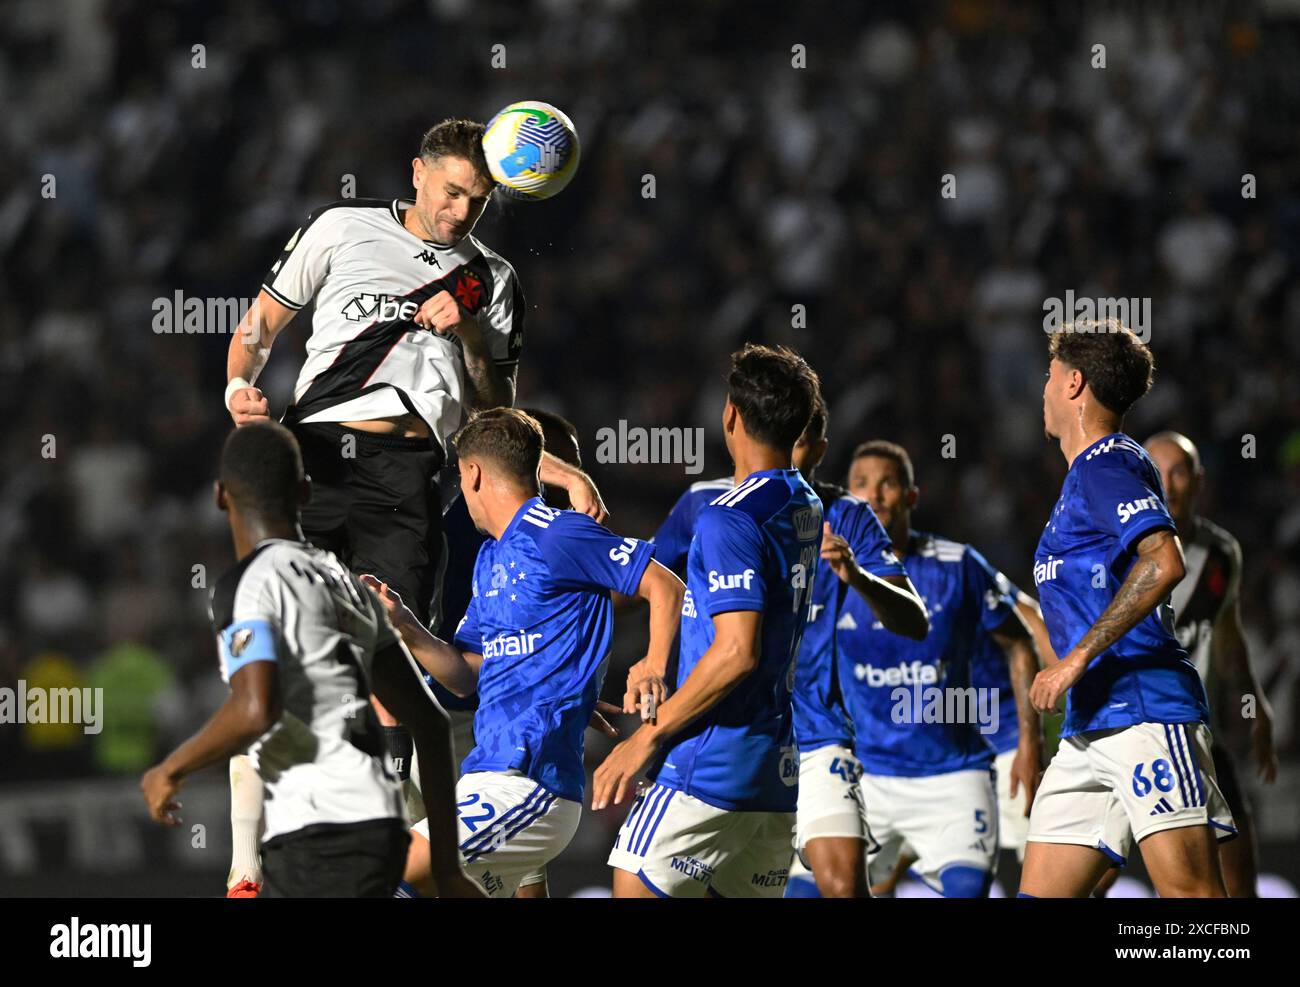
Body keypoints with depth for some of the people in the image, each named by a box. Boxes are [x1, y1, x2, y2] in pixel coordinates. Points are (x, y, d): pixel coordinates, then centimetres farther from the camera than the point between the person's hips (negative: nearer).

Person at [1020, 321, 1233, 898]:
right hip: (1088, 731, 10)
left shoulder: (1107, 465, -6)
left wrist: (1076, 660, -19)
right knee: (1041, 893, 4)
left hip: (1145, 715, -10)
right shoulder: (1087, 473, 24)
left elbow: (1164, 564, -22)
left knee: (1189, 891, -16)